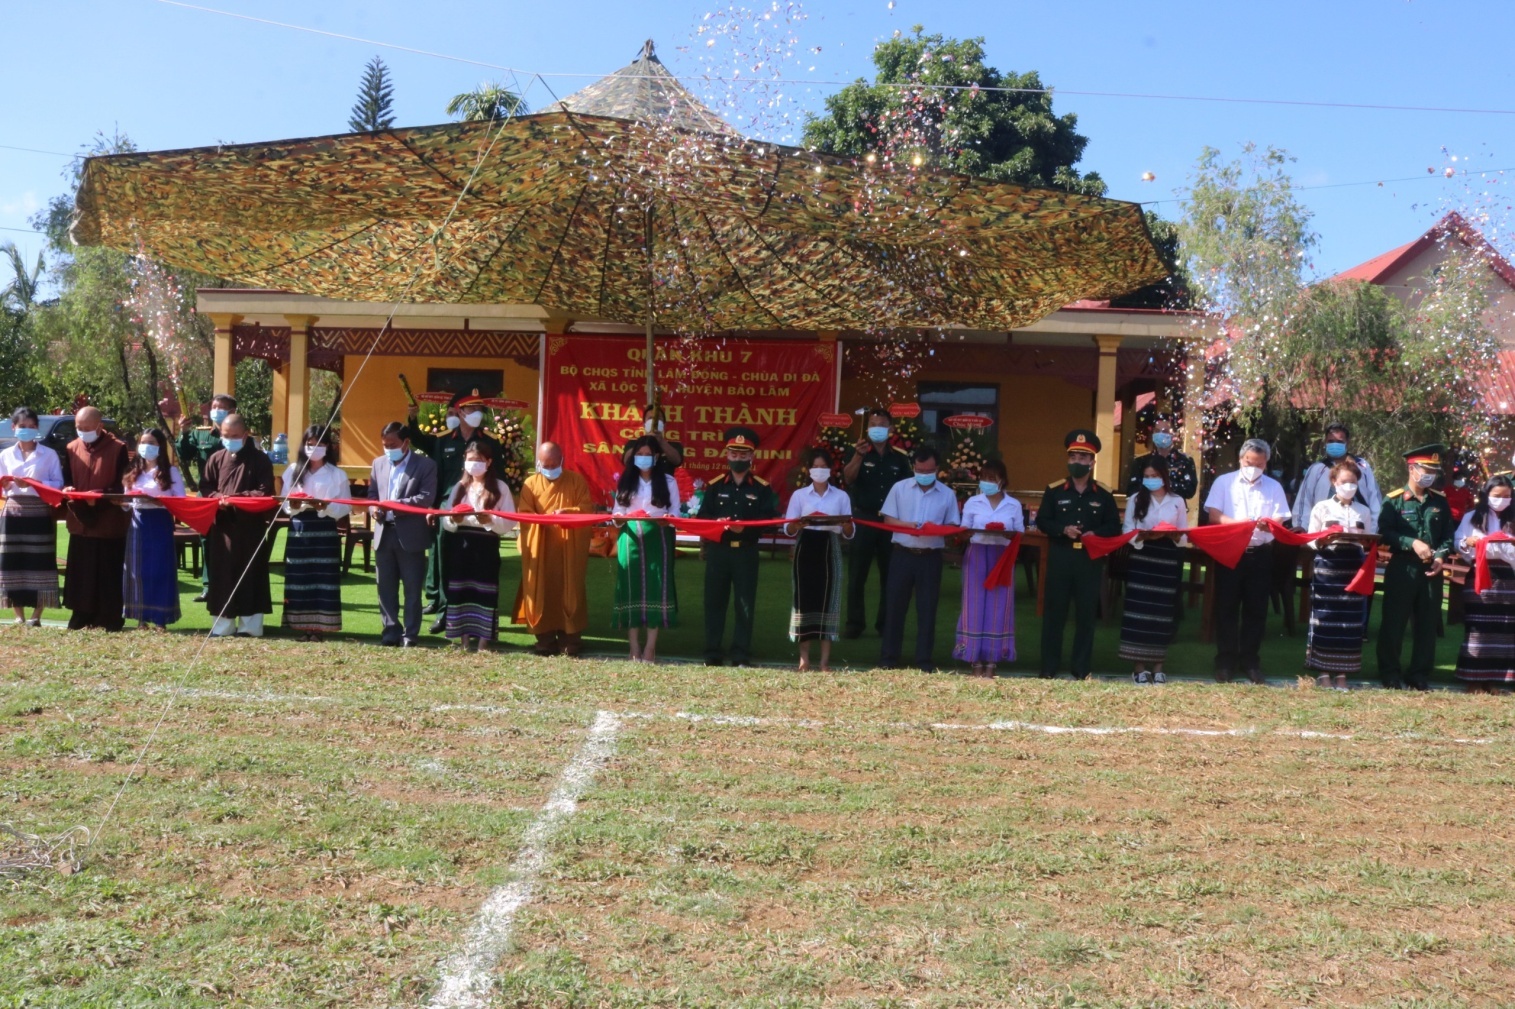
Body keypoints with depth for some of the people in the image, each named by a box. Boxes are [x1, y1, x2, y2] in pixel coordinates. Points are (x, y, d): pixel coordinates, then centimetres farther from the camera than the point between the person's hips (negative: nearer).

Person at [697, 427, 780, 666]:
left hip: (746, 552, -1)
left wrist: (746, 528, -19)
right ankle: (712, 654, 11)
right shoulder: (715, 485, 8)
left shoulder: (762, 488, 3)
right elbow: (701, 518, 4)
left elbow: (770, 522, -4)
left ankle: (741, 656, 8)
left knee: (745, 604, 1)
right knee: (714, 602, 4)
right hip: (718, 550, 1)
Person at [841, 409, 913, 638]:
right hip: (863, 519, -2)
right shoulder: (856, 451, -2)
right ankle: (855, 623, 7)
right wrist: (859, 455, -32)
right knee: (857, 574, 1)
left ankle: (886, 623, 16)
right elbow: (848, 479, -17)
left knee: (890, 574, 7)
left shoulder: (901, 456, 5)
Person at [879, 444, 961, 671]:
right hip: (902, 554, 0)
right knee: (895, 605, 5)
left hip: (931, 557, 0)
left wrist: (938, 529, -17)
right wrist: (908, 525, -17)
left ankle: (925, 658, 13)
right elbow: (888, 519, 1)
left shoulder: (947, 494, 3)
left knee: (927, 608, 5)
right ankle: (889, 655, 15)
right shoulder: (899, 488, 2)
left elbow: (952, 526, 4)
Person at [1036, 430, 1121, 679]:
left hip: (1091, 561, 1)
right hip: (1060, 559, -1)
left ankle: (1081, 670, 15)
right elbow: (1042, 521, 2)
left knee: (1086, 614, 5)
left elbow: (1114, 527, 7)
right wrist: (1063, 529, -15)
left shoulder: (1104, 495, 6)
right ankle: (1048, 669, 10)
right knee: (1054, 613, 2)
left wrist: (1096, 534, -12)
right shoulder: (1054, 490, 4)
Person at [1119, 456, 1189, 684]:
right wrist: (1144, 536, -18)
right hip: (1142, 560, -1)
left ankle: (1158, 666, 10)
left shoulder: (1178, 501, 8)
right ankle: (1138, 666, 0)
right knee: (1139, 610, -5)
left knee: (1163, 611, 2)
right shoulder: (1135, 500, 6)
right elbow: (1127, 530, 0)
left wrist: (1171, 535, -13)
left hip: (1168, 562, 1)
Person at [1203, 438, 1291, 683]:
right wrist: (1237, 522, -24)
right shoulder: (1224, 482, 3)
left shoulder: (1274, 487, 8)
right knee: (1227, 608, 1)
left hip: (1260, 554, 2)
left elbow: (1280, 521, 1)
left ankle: (1250, 662, 14)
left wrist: (1269, 524, -23)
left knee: (1256, 609, 5)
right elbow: (1213, 515, -5)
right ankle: (1225, 662, 7)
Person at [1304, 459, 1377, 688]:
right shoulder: (1322, 508, 6)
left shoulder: (1365, 511, 14)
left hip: (1354, 568, 3)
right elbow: (1310, 540, 3)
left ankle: (1342, 672, 8)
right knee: (1325, 618, -4)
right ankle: (1323, 671, 2)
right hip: (1327, 566, -3)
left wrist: (1369, 545, -7)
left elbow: (1370, 543, 15)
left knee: (1350, 621, 1)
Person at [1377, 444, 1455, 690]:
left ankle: (1420, 675, 16)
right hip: (1401, 569, -4)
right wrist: (1413, 543, -21)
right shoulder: (1394, 500, -2)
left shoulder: (1440, 502, 11)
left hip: (1431, 571, 4)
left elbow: (1449, 535, 9)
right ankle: (1390, 673, 11)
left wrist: (1441, 556, -8)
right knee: (1394, 622, 1)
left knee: (1426, 624, 7)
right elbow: (1385, 532, -9)